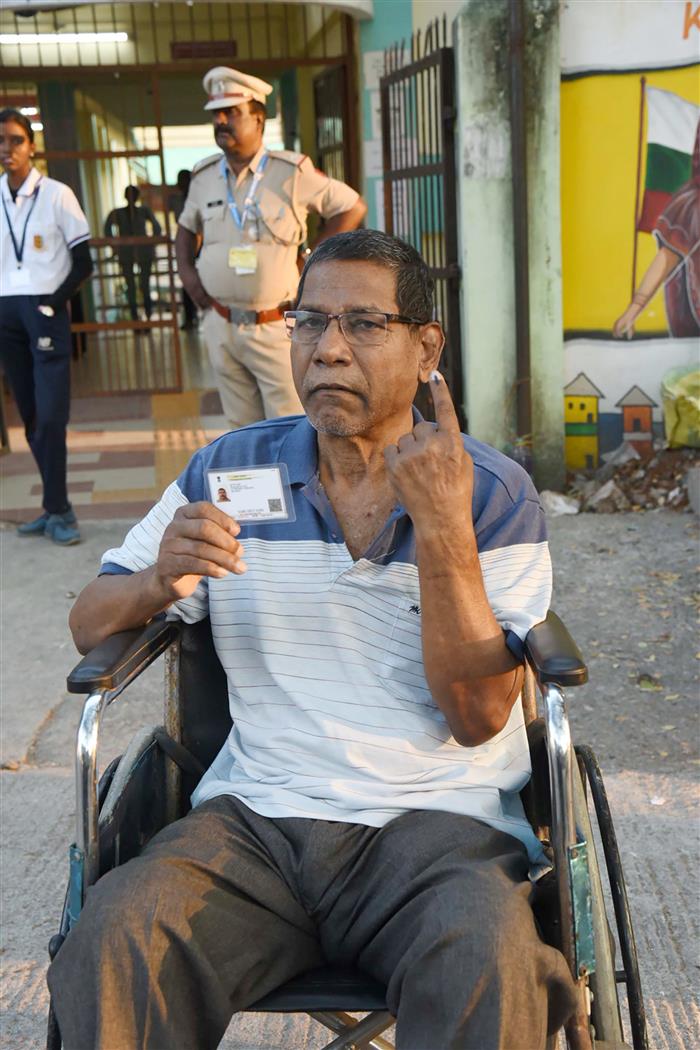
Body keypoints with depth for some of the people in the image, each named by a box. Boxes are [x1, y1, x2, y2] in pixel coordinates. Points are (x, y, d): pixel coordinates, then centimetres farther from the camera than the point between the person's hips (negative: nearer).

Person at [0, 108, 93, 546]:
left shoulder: (57, 194, -2)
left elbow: (84, 263, -2)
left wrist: (53, 302, -10)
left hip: (45, 312, -4)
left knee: (50, 415, -10)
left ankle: (57, 511, -3)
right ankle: (57, 507, 14)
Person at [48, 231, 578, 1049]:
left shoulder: (494, 493, 3)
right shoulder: (230, 469, 10)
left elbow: (478, 718, -6)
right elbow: (90, 626, 12)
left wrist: (442, 526, -17)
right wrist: (159, 582, -11)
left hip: (439, 817, -1)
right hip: (257, 814, 2)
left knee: (486, 962, -33)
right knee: (114, 938, -26)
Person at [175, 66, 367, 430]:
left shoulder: (291, 172, -6)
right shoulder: (204, 176, 8)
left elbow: (352, 208, 0)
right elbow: (187, 226, 25)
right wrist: (185, 270, 8)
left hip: (275, 328, -4)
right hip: (221, 328, 5)